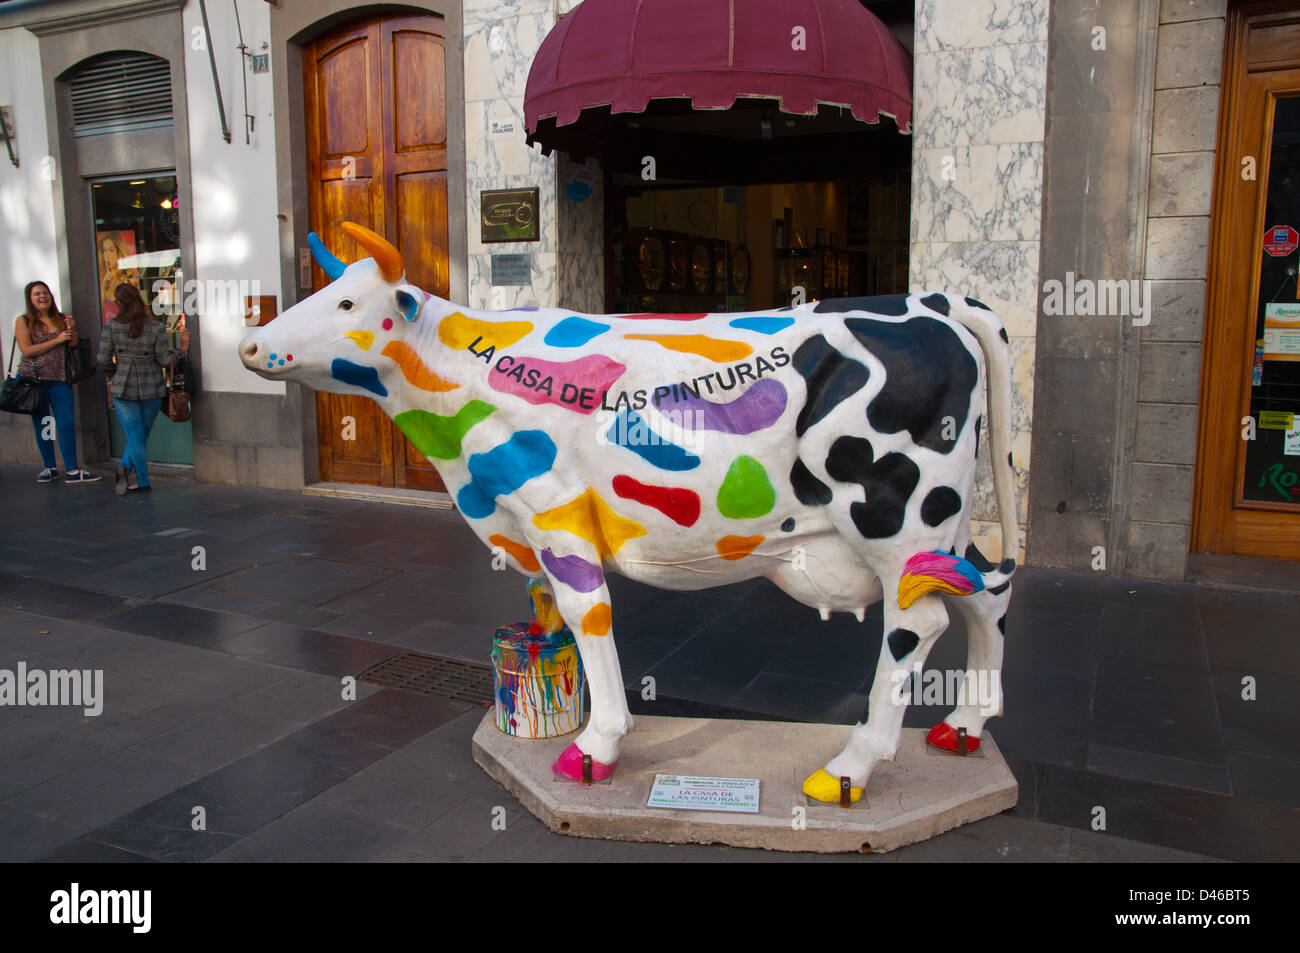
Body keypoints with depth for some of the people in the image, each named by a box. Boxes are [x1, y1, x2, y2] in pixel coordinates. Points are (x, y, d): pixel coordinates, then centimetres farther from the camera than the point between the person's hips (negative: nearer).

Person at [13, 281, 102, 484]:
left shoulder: (62, 319, 9)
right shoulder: (23, 321, 2)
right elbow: (27, 350, -9)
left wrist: (72, 330, -9)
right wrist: (58, 340, -12)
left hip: (60, 379, 1)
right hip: (33, 378, -1)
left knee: (67, 423, -6)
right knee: (42, 425, 7)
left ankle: (72, 471, -4)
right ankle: (50, 468, 19)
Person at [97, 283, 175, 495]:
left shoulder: (112, 327, -7)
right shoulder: (156, 328, -9)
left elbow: (103, 360, -4)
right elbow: (165, 360, -7)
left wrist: (114, 377, 15)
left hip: (123, 389, 0)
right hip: (152, 390, 1)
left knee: (135, 436, 6)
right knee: (141, 435, 15)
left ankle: (143, 481, -2)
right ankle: (126, 466, 1)